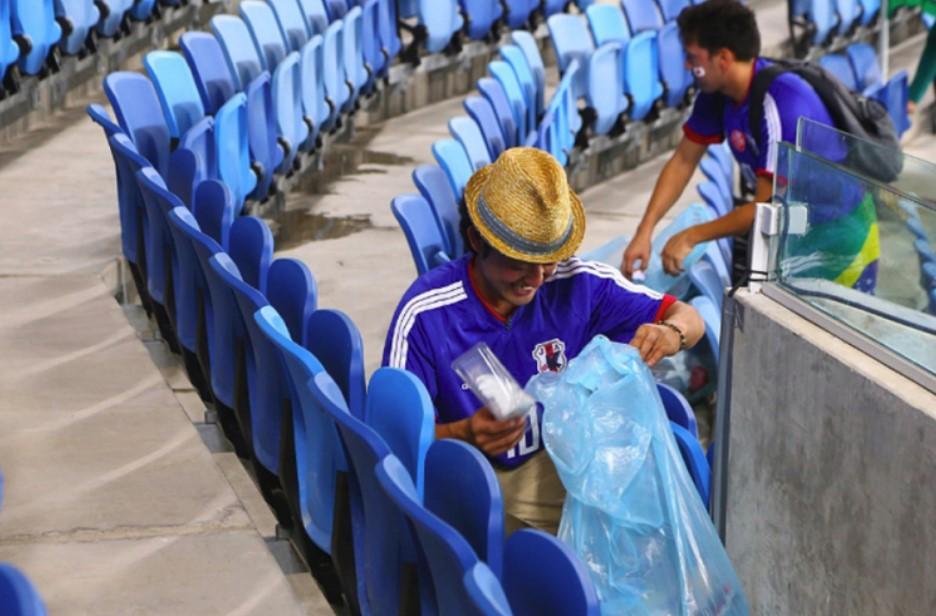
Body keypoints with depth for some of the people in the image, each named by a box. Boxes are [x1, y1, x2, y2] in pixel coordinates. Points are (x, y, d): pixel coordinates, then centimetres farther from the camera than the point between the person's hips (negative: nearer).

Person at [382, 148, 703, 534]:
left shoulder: (577, 284, -6)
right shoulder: (425, 313, -15)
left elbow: (688, 318, 2)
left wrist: (671, 334, -23)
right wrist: (463, 435, -35)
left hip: (559, 468, 4)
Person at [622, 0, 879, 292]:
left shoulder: (781, 105, -32)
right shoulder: (717, 91, -10)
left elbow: (767, 206, -28)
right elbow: (683, 161, 0)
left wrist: (690, 237, -20)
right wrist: (644, 232, -8)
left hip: (835, 235, -7)